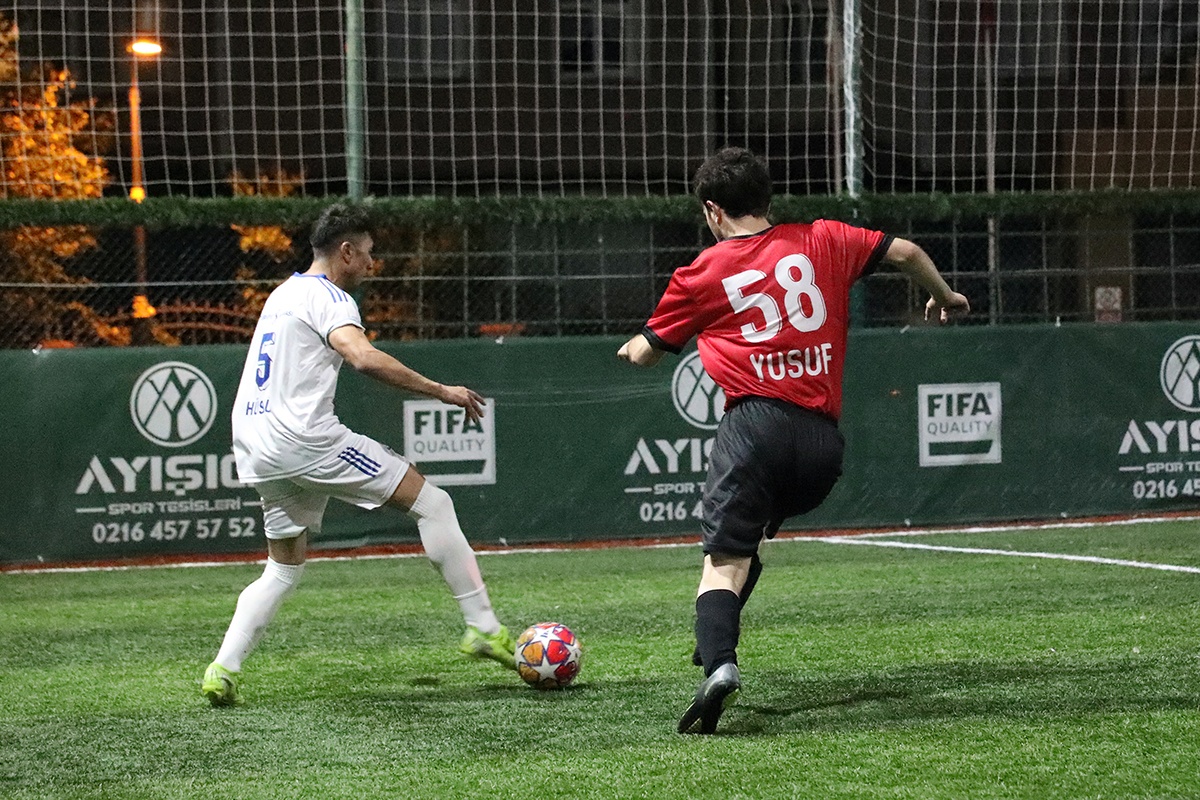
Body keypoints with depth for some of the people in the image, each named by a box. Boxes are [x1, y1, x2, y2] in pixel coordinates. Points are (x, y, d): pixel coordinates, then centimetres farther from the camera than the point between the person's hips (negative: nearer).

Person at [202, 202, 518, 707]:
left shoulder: (283, 293, 23)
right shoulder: (326, 297, -6)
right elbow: (364, 358, -25)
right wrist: (441, 391, -20)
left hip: (257, 451, 9)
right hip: (306, 438, -9)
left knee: (283, 569, 20)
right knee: (432, 503, -2)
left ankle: (222, 670, 3)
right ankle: (483, 629, -5)